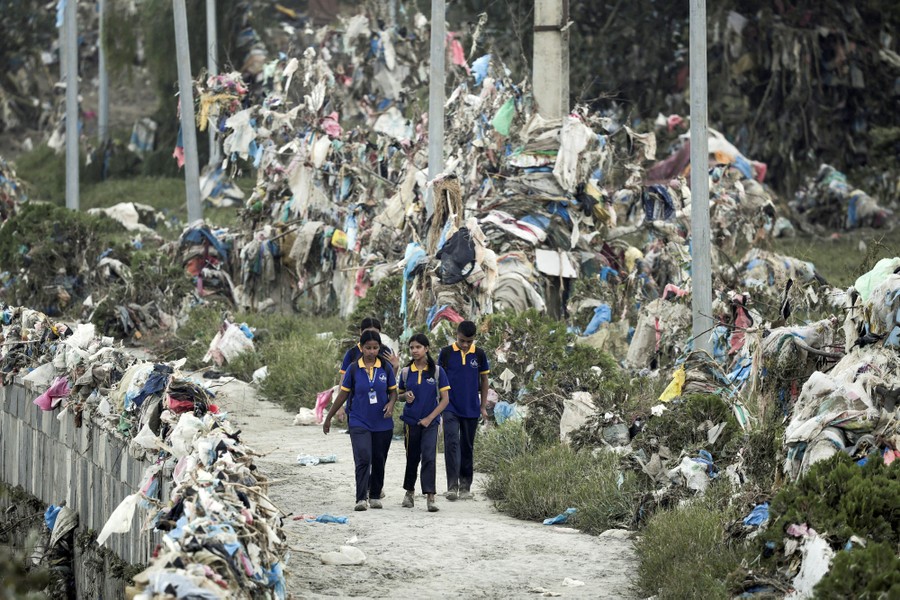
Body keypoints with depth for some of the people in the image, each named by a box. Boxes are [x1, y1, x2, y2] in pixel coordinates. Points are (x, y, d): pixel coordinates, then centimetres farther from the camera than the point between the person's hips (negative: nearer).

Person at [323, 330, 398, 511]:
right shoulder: (353, 369, -3)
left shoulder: (385, 368, 1)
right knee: (363, 459, -16)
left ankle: (375, 496, 26)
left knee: (379, 461, 11)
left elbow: (393, 391, 9)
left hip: (382, 423, 2)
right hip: (359, 423, -2)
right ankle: (361, 498, -18)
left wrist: (391, 404, -14)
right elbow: (343, 394, 5)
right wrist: (328, 418, 8)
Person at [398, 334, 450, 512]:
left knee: (429, 457, -14)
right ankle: (409, 492, 29)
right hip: (411, 421, 3)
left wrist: (429, 418, -11)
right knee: (412, 458, 11)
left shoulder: (437, 371, -4)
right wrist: (405, 396, -9)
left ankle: (430, 497, -16)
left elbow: (445, 399, -3)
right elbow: (399, 395, 16)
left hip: (430, 421, -2)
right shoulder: (406, 372, 4)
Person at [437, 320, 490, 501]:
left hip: (471, 409, 2)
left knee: (467, 448, 9)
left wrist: (483, 406, 7)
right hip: (450, 408, -2)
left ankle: (465, 486, 18)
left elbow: (484, 380, 9)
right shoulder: (446, 353, -2)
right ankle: (452, 486, -19)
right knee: (451, 444, -15)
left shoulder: (479, 355, 2)